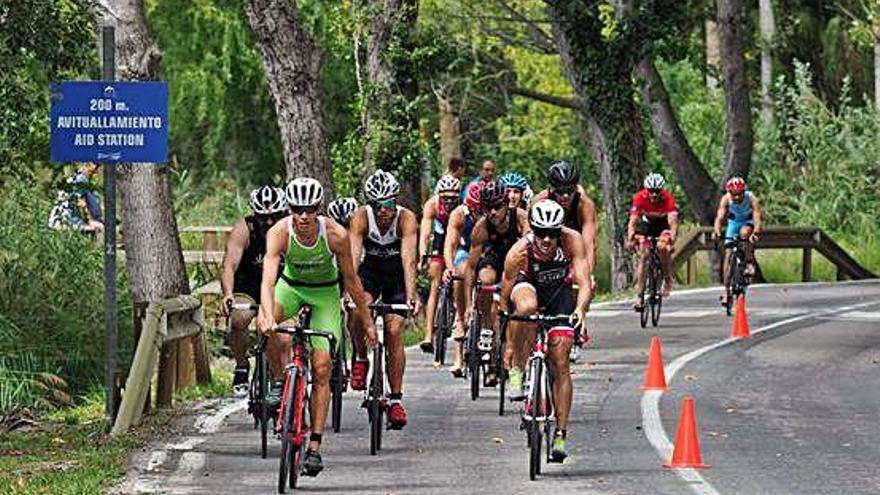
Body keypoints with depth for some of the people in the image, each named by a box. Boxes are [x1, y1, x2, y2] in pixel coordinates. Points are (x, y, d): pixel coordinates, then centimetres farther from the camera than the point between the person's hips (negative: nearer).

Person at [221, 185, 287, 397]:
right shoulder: (244, 229, -23)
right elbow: (230, 264, -33)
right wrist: (228, 295, -52)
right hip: (247, 285, -1)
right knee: (238, 319, -28)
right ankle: (241, 368, -4)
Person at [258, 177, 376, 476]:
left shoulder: (336, 235, -28)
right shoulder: (279, 233, -28)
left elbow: (351, 280, -14)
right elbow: (268, 279, -40)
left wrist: (367, 321, -7)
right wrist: (268, 316, -56)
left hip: (325, 291, -1)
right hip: (291, 285, 1)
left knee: (321, 368, -9)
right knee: (264, 323, -33)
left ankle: (314, 447, -6)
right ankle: (279, 380, -8)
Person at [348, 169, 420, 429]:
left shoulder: (406, 219, -26)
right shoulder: (361, 217, -24)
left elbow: (408, 259, -36)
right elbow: (353, 257, -33)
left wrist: (410, 295, -49)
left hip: (397, 275, -1)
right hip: (370, 270, 1)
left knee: (394, 332, -11)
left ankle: (396, 399, -2)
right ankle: (361, 359, -1)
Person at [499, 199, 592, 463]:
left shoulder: (572, 240, -29)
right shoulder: (519, 252, -31)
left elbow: (584, 283, -31)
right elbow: (505, 301, -23)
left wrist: (580, 310, -52)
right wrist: (510, 345, -23)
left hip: (559, 292, 1)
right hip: (528, 286, -1)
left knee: (560, 363, -10)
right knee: (527, 307, -40)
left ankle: (560, 433, -3)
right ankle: (517, 371, -23)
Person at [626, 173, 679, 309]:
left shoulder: (668, 199, -32)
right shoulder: (640, 198, -29)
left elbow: (673, 222, -40)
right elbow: (633, 221, -33)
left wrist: (671, 240, -56)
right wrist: (630, 239, -50)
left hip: (664, 224, -1)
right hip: (646, 223, 1)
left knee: (663, 247, -30)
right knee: (643, 255, -14)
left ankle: (667, 279, -7)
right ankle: (639, 295, -11)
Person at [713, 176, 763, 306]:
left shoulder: (752, 198, -31)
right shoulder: (726, 199, -26)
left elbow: (757, 217, -40)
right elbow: (720, 217, -34)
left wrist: (755, 233, -59)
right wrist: (717, 231, -54)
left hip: (748, 222, -2)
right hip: (734, 222, 2)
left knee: (745, 233, -38)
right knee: (728, 254, -9)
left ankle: (750, 264, -23)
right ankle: (726, 290, -6)